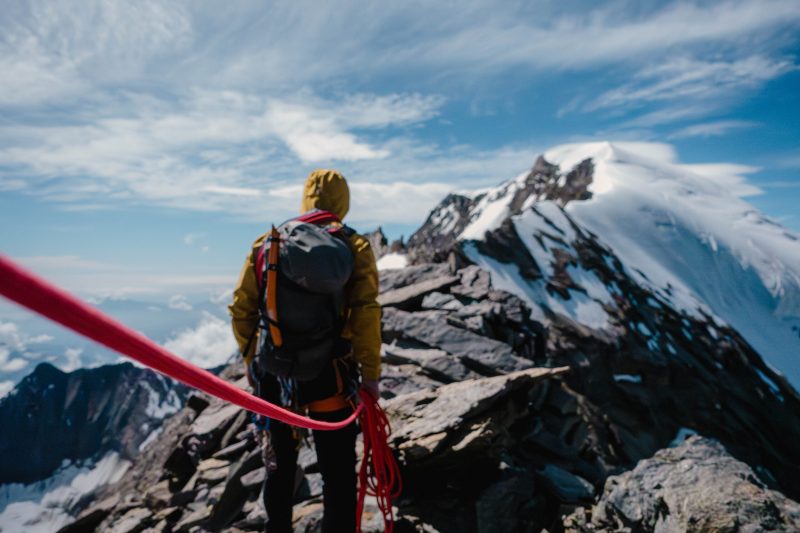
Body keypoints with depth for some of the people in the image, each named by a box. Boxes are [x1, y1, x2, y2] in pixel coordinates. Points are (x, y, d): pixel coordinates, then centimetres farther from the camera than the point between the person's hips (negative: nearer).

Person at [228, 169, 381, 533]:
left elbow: (241, 308, 4)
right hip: (329, 372, -3)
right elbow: (365, 312, -16)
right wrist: (370, 373, -8)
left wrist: (250, 356, 17)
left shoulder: (267, 242, 4)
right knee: (338, 471, 11)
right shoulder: (354, 246, -5)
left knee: (280, 462, 24)